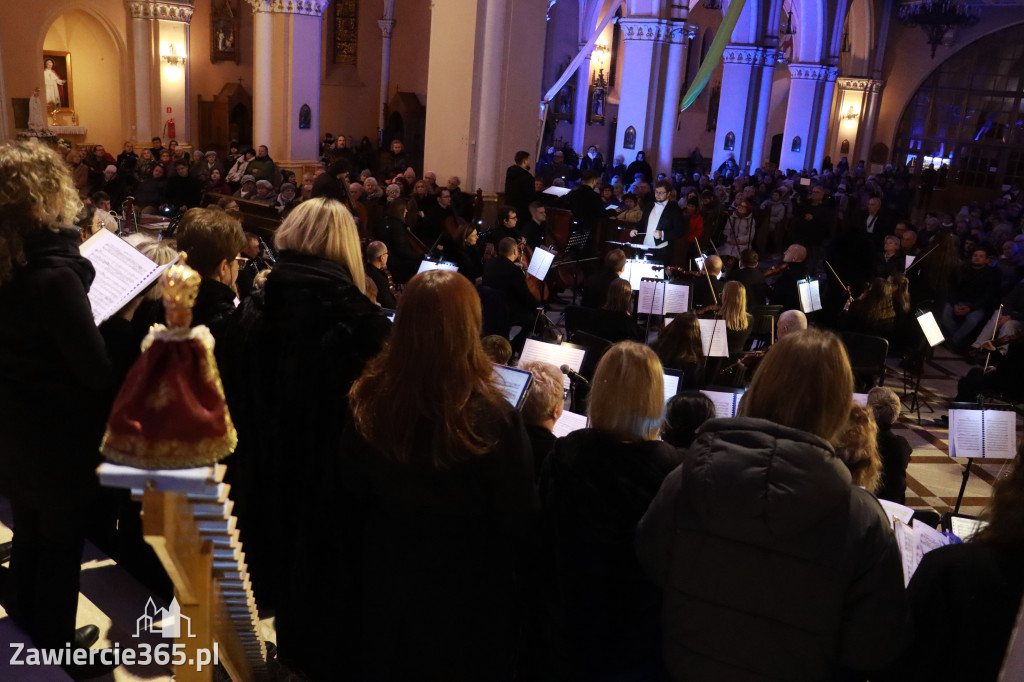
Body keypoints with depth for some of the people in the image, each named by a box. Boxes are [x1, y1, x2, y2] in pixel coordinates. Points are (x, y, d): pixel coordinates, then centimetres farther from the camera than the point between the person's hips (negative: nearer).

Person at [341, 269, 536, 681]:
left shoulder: (368, 401, -16)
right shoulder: (492, 418, -29)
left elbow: (350, 497, -1)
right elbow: (520, 521, -17)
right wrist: (542, 433, -4)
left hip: (386, 578, 3)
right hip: (466, 591, -3)